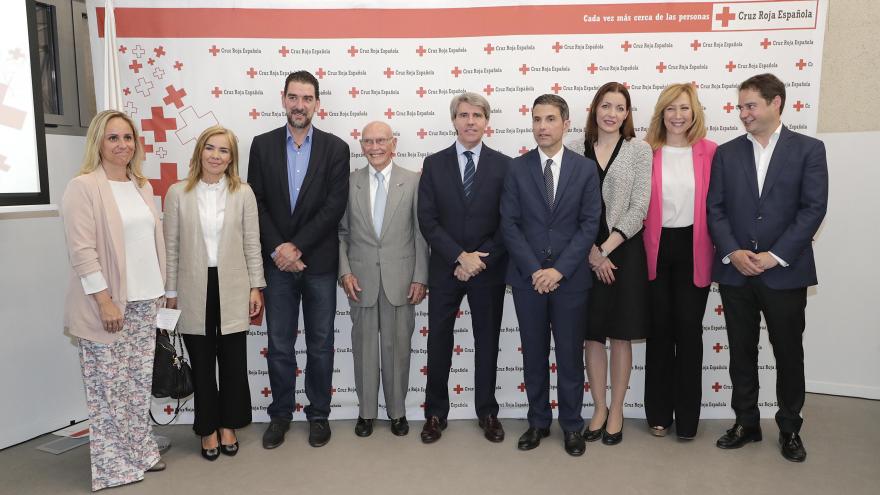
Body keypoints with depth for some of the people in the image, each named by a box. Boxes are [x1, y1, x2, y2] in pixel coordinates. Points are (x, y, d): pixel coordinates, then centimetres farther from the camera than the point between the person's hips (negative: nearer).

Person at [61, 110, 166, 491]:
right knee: (110, 387, 4)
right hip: (108, 303, -6)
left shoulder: (142, 186, 12)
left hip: (145, 300, 6)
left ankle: (139, 452, 26)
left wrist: (162, 288, 13)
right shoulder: (83, 187, -9)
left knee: (139, 382, 13)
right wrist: (104, 301, -17)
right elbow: (82, 250, -14)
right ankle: (113, 464, 17)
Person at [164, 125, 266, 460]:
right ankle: (208, 429, 28)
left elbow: (252, 244, 2)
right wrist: (170, 292, 3)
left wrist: (256, 287, 0)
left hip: (232, 289, 0)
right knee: (202, 364, 11)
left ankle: (228, 426, 28)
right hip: (194, 291, 0)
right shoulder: (178, 193, 0)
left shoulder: (243, 193, 0)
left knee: (233, 361, 8)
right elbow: (171, 247, 3)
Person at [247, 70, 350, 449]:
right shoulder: (263, 145, 4)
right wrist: (278, 249, -11)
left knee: (320, 343, 9)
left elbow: (335, 206, -8)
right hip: (277, 261, 1)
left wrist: (297, 246, -13)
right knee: (279, 344, 10)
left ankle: (318, 414, 24)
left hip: (319, 261, -1)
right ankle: (280, 414, 26)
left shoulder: (335, 148, 0)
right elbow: (257, 203, 0)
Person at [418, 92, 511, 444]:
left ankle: (488, 412, 27)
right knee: (439, 341, 7)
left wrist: (479, 260, -11)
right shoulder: (434, 164, 2)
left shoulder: (503, 165, 0)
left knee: (487, 340, 11)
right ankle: (435, 413, 23)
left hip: (489, 269, 0)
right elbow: (427, 220, -5)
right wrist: (460, 256, -14)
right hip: (445, 269, 0)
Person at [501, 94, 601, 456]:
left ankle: (572, 425, 24)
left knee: (570, 355, 7)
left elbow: (590, 224, -4)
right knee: (534, 354, 10)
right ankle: (538, 422, 25)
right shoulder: (517, 169, 2)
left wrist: (559, 270, -12)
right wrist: (534, 270, -11)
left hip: (570, 277, -1)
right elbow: (509, 225, -2)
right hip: (527, 277, 1)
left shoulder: (586, 168, 1)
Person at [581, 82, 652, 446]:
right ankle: (599, 408, 23)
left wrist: (606, 248, -12)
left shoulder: (639, 150, 0)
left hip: (625, 251, -1)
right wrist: (591, 251, -10)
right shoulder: (576, 150, 3)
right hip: (586, 253, 1)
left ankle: (617, 411, 21)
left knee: (620, 335, 7)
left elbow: (639, 208, -6)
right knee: (592, 333, 8)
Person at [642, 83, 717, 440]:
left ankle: (687, 417, 21)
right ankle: (659, 412, 25)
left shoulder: (710, 152, -1)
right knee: (659, 329, 10)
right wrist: (640, 248, -6)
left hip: (693, 249, 0)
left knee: (689, 330, 7)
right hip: (656, 249, 0)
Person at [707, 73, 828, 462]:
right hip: (735, 271, 2)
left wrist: (775, 255, -14)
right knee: (741, 352, 11)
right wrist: (733, 252, -12)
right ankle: (746, 423, 26)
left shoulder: (809, 149, 0)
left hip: (785, 272, -2)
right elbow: (715, 208, 2)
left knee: (789, 353, 10)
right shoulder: (726, 153, 7)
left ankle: (790, 428, 27)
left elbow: (814, 208, -7)